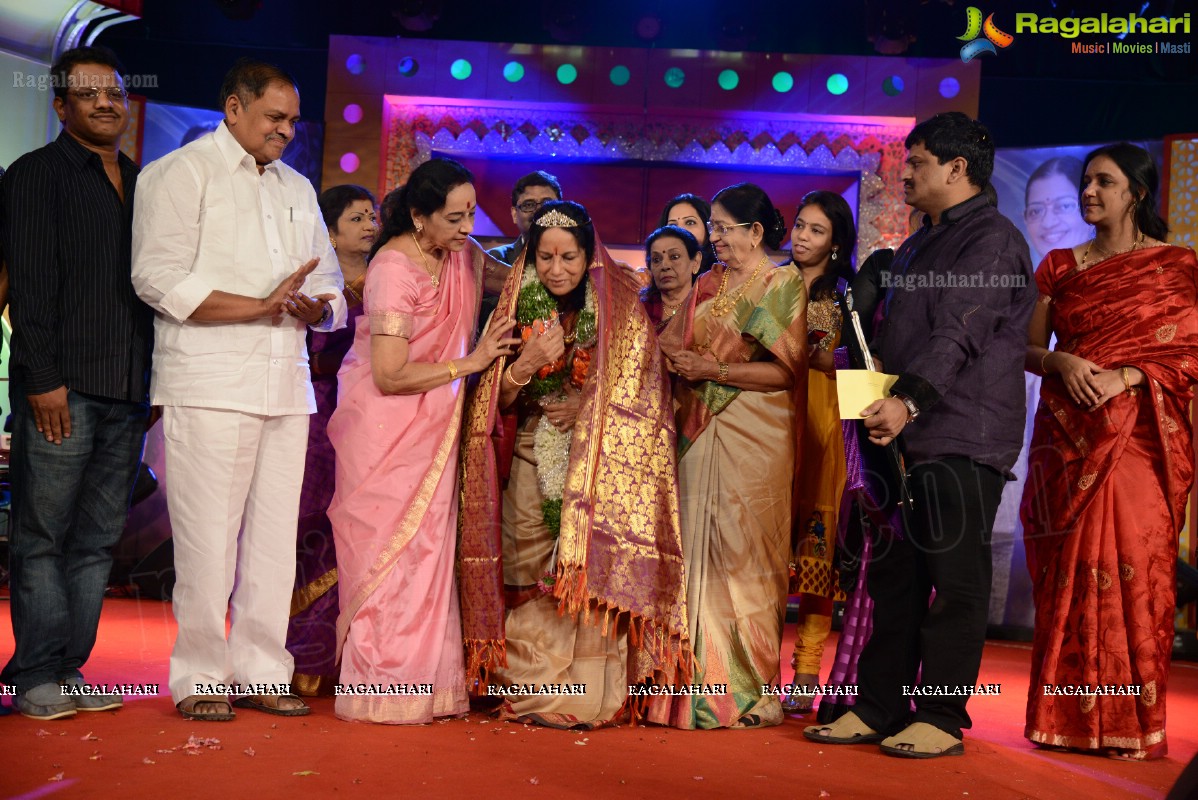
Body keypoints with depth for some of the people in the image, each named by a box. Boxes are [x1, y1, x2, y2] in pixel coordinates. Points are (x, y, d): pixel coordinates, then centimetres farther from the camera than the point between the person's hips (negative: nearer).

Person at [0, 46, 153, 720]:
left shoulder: (143, 185, 18)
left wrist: (162, 379, 12)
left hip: (130, 390, 5)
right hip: (62, 386, -5)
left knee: (100, 538, 7)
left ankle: (70, 668, 14)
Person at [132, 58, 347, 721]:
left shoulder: (297, 189, 23)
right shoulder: (180, 173, 3)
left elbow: (329, 285, 22)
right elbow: (161, 279, -10)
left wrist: (314, 306, -3)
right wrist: (263, 305, -15)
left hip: (286, 387, 6)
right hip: (210, 386, -6)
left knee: (275, 536, 6)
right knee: (208, 537, -6)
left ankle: (260, 671, 15)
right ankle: (199, 677, 6)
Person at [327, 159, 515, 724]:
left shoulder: (462, 254, 2)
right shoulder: (395, 268, -20)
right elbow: (390, 375, -24)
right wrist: (470, 362, -15)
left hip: (431, 429, 7)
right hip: (384, 428, -7)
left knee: (428, 547, 8)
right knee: (389, 549, -4)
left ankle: (423, 685, 16)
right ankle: (381, 690, 6)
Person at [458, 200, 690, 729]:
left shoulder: (621, 313, -2)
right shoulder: (516, 310, 5)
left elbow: (639, 398, -1)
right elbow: (496, 402, 1)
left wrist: (585, 407, -13)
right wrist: (525, 365, -17)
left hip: (600, 466, -2)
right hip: (531, 463, 2)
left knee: (593, 572, -11)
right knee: (530, 580, -5)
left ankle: (587, 697, -2)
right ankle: (531, 691, 7)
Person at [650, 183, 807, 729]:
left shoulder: (784, 284, 0)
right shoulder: (708, 285, 18)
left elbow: (785, 371, -10)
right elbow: (671, 344, 17)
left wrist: (715, 369, -12)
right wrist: (678, 359, -4)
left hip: (753, 438, -5)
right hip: (700, 436, 5)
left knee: (743, 554, -5)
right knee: (699, 553, 2)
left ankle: (752, 692, 5)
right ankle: (703, 683, 9)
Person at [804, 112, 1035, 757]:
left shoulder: (992, 238, -6)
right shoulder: (916, 247, 23)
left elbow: (960, 332, -20)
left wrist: (908, 399, -30)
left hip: (963, 438, -9)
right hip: (904, 437, 9)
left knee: (954, 581, -2)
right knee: (894, 576, 10)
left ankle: (942, 718, 6)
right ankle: (878, 709, 18)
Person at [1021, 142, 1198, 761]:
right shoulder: (1059, 266, 13)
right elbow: (1027, 348, 12)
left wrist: (1125, 376, -15)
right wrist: (1062, 363, -9)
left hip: (1138, 437, -3)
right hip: (1066, 437, 3)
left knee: (1132, 570, -7)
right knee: (1065, 573, 1)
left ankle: (1130, 723, 2)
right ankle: (1065, 717, 8)